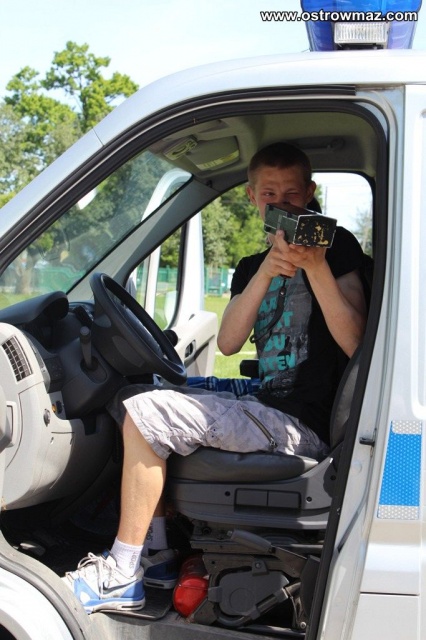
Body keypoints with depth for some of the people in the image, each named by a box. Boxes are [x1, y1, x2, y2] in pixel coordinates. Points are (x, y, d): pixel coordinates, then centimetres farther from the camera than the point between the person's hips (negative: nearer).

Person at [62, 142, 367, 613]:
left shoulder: (336, 245, -2)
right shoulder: (250, 268, 17)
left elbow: (355, 345, -14)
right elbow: (227, 343, -1)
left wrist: (317, 268, -24)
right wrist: (266, 273, -13)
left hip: (305, 425, -8)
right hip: (268, 407, 8)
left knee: (146, 415, -17)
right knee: (143, 404, 15)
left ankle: (122, 576, -5)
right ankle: (155, 553, 13)